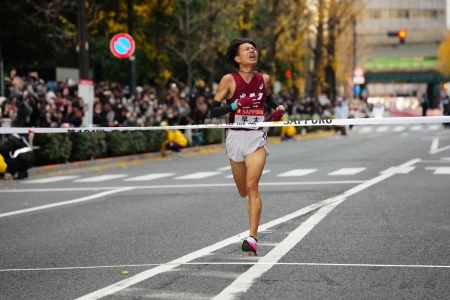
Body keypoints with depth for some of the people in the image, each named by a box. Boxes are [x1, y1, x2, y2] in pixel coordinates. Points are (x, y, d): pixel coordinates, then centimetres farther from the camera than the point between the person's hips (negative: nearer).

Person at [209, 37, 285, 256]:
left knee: (252, 186, -18)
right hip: (235, 137, 0)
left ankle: (253, 239, -20)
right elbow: (213, 111, -9)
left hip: (257, 137, 0)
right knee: (243, 191, 11)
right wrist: (235, 104, -23)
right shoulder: (229, 80, -6)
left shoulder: (264, 79, 4)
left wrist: (278, 109, 7)